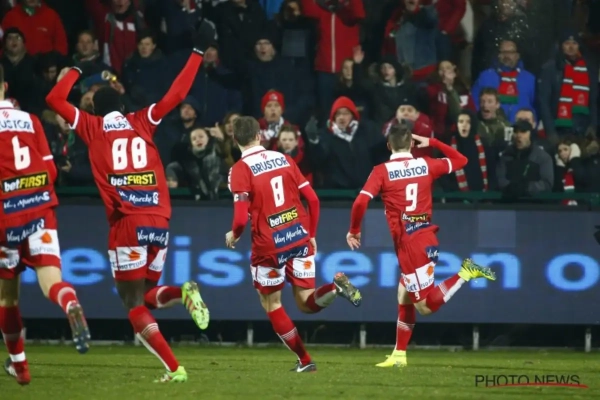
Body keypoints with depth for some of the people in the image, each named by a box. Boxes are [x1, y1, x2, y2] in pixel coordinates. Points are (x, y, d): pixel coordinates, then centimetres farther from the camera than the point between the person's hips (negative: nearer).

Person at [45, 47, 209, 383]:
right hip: (160, 220, 4)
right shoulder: (142, 122, 12)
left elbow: (55, 99, 14)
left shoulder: (92, 127, 6)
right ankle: (183, 292, -16)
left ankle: (174, 369, -16)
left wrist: (74, 73, 30)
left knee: (134, 303, 0)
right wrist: (197, 55, 24)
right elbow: (177, 93, 15)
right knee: (147, 294, 18)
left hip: (126, 223, -4)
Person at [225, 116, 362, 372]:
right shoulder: (284, 159, 6)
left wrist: (233, 236, 6)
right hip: (300, 237, 4)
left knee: (271, 305, 15)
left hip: (268, 245, -4)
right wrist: (311, 234, 18)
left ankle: (304, 360, 13)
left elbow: (241, 218, -16)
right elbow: (312, 200, 6)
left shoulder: (240, 170, -9)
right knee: (306, 302, 8)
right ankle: (336, 287, -23)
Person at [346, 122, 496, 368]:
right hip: (426, 238, 6)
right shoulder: (426, 165, 7)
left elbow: (361, 202, -14)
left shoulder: (381, 171, -4)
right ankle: (399, 355, 17)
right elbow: (460, 160, 22)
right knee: (404, 295, 16)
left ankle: (465, 273, -20)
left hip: (407, 243, -6)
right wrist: (432, 143, 28)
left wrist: (354, 231, 1)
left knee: (426, 306, -5)